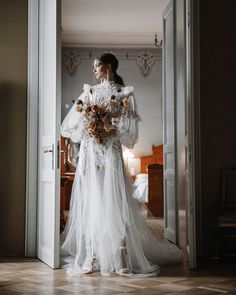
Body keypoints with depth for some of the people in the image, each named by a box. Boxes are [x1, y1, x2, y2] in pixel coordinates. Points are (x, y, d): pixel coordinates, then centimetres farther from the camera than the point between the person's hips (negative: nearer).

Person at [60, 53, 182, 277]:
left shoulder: (124, 93, 3)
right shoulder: (89, 92, 13)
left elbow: (129, 130, -2)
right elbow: (69, 125, 10)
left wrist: (109, 124, -10)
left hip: (110, 154, -4)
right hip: (88, 155, 4)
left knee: (112, 204, -7)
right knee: (89, 204, 3)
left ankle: (120, 257, -1)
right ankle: (90, 255, 10)